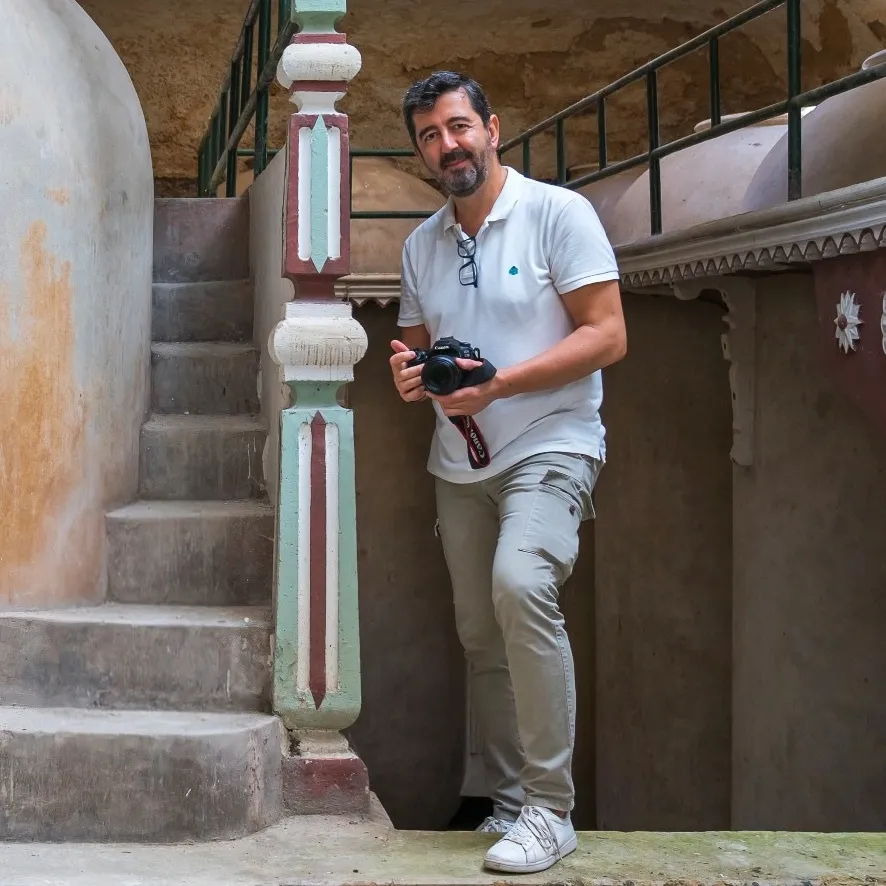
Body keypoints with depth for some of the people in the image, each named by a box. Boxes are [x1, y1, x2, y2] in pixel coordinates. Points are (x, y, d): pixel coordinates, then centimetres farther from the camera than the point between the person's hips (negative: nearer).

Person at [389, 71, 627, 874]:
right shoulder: (421, 244, 12)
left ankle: (549, 810, -22)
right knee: (481, 635, 7)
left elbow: (606, 336, -12)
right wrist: (409, 368, -4)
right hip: (460, 463, 7)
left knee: (520, 585, -28)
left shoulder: (557, 213, -6)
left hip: (548, 447, -6)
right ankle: (509, 800, 19)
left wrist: (499, 384, -22)